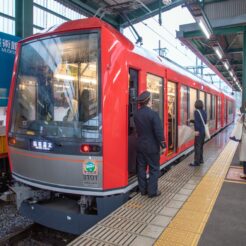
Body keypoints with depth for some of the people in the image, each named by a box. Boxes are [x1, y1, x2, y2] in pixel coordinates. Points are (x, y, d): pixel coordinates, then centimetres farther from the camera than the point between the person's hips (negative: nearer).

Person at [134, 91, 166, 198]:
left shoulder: (136, 114, 1)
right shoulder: (153, 114, -18)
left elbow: (137, 129, 6)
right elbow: (159, 131, -17)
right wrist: (163, 145, -10)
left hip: (140, 145, 6)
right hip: (152, 146, -5)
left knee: (141, 168, 13)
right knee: (154, 169, 7)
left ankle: (143, 189, 23)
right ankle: (152, 191, 12)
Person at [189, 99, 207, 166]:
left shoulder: (196, 111, -12)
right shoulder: (204, 112, 12)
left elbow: (197, 121, -21)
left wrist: (196, 130, -23)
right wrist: (191, 121, 26)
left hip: (199, 131, -8)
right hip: (204, 131, 9)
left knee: (197, 146, -5)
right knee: (201, 146, 18)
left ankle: (197, 162, -4)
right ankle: (201, 159, 27)